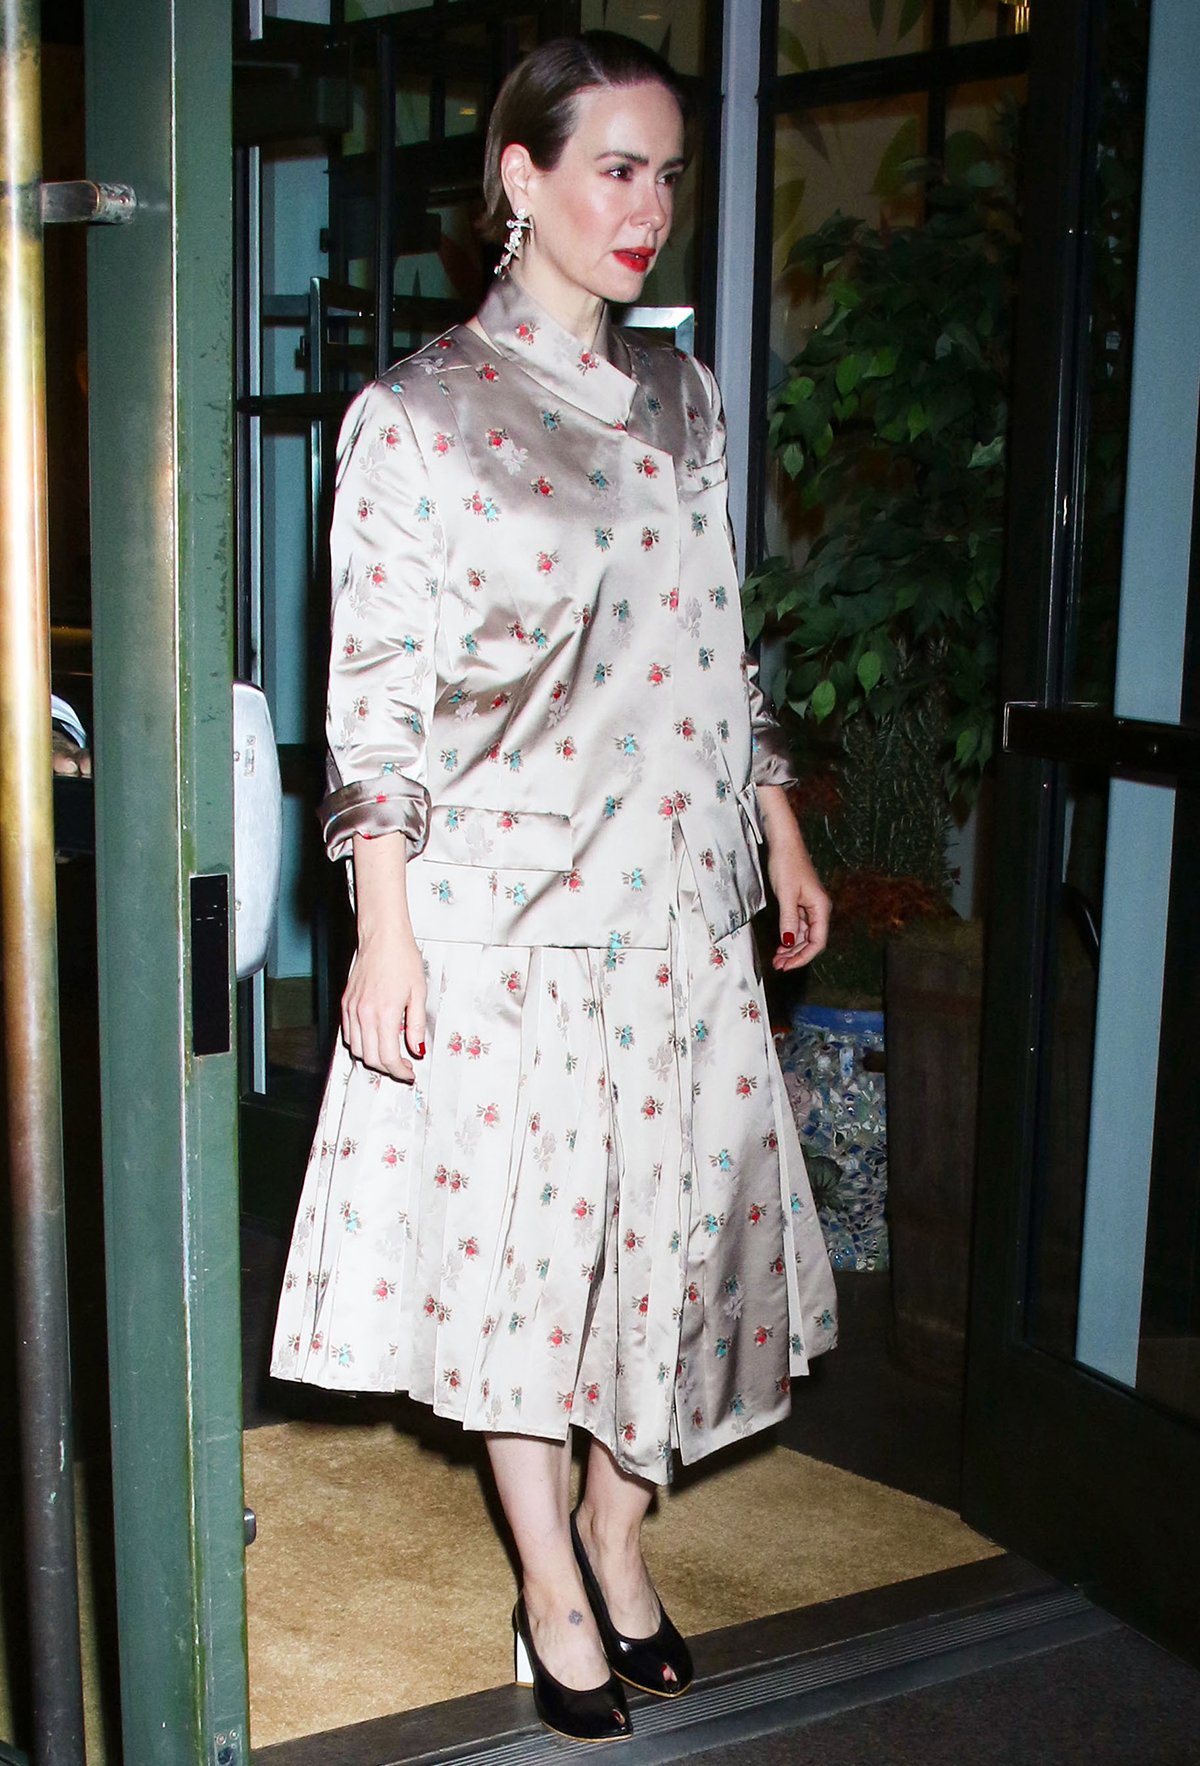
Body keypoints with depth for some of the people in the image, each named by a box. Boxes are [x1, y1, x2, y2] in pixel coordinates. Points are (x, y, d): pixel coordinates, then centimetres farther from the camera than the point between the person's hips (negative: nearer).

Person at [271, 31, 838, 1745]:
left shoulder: (683, 396, 10)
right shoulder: (414, 415, -7)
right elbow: (376, 698, -10)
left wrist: (783, 838, 15)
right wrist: (382, 934, -13)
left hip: (677, 893, 5)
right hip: (501, 903, -5)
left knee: (671, 1215, 10)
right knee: (511, 1233, 6)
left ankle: (617, 1533, 33)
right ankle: (553, 1588, 24)